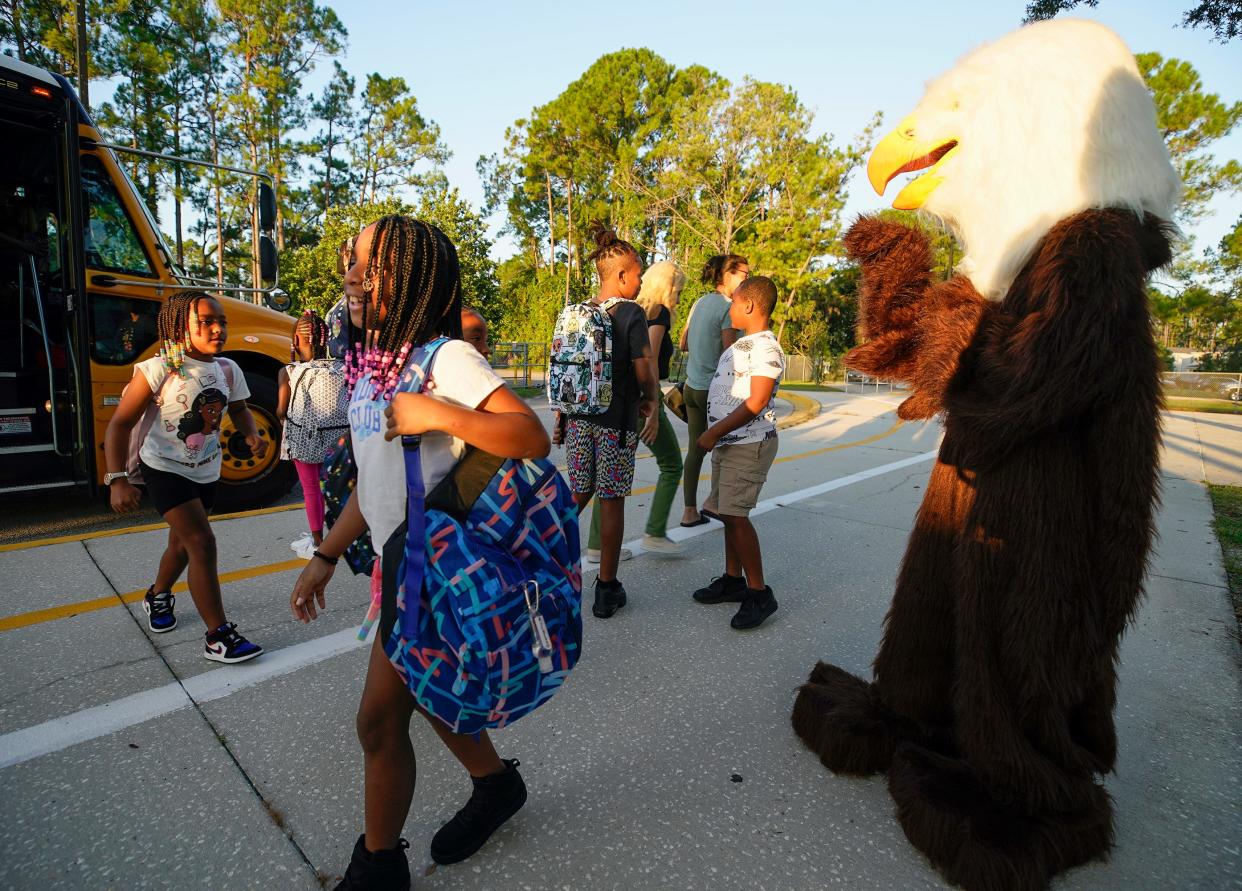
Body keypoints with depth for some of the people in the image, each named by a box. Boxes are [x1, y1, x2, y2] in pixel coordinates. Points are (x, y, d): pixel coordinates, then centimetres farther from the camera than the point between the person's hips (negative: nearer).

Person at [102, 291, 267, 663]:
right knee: (202, 542, -16)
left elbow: (239, 410, 13)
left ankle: (158, 597, 51)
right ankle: (218, 638, -10)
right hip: (165, 469, -6)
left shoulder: (229, 370, -4)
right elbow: (120, 425, -16)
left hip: (206, 472, 6)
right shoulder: (159, 369, -19)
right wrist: (117, 480, -23)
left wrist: (252, 435, -9)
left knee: (182, 543, 21)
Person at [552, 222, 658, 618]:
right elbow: (644, 372, -10)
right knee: (610, 501, 5)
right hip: (616, 419, -5)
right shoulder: (632, 313, -9)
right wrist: (649, 403, 10)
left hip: (578, 417, 5)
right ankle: (607, 589, 15)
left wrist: (560, 415, 16)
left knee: (580, 492, 20)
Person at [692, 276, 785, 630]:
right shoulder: (739, 345, 16)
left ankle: (759, 593, -1)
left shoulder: (766, 347, -14)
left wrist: (714, 432, -19)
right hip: (727, 442, 10)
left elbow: (755, 403, -21)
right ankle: (733, 579, 25)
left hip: (749, 444, -10)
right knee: (729, 513, 13)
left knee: (735, 515, -12)